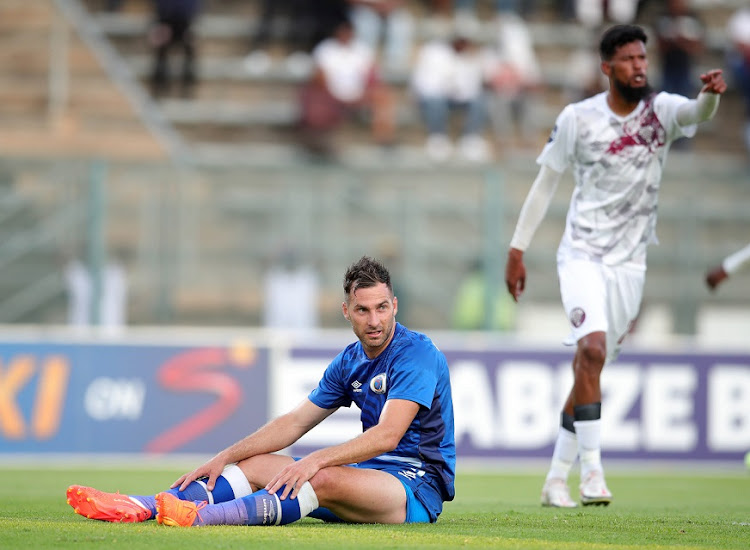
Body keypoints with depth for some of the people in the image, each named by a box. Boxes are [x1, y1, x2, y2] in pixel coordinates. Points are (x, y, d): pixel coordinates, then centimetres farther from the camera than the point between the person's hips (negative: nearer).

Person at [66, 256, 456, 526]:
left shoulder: (416, 353, -14)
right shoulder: (348, 363, 12)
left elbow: (387, 435, -26)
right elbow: (294, 423, 14)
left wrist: (315, 461, -35)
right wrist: (225, 457, 4)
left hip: (418, 485, -8)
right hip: (371, 471, 8)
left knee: (325, 479, -36)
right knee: (255, 465, -3)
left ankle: (202, 517, -49)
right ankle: (140, 508, -19)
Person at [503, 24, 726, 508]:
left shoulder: (661, 110, -2)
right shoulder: (578, 118, -5)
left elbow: (697, 113, -24)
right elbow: (546, 182, 3)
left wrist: (711, 95, -48)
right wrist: (517, 250, 2)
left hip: (630, 263, 3)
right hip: (583, 255, -2)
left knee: (590, 369, 8)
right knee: (592, 349, -24)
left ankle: (556, 478, 20)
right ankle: (592, 472, -25)